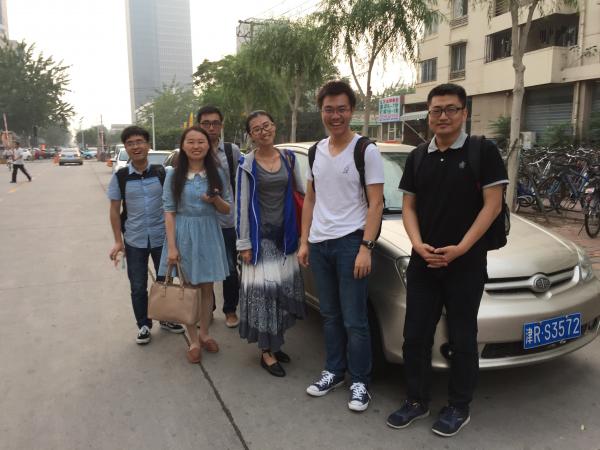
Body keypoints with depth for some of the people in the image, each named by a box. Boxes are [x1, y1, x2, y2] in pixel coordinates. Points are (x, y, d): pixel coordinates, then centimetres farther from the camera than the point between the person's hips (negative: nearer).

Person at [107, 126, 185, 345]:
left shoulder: (161, 173, -4)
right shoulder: (120, 177, -4)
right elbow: (115, 210, 1)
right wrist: (118, 241, -4)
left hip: (162, 237, 1)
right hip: (134, 241, 0)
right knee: (138, 287, 10)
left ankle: (166, 319, 35)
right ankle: (143, 325, 28)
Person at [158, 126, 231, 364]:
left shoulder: (217, 173, 1)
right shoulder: (174, 175, -3)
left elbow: (227, 209, 5)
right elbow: (169, 211, -5)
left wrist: (215, 199, -18)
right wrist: (171, 246, -12)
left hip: (209, 234, 2)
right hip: (183, 234, -1)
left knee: (207, 288, 12)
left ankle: (204, 333, 30)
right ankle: (194, 341, 19)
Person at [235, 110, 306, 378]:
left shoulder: (288, 158, 4)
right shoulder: (247, 164, -6)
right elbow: (242, 205, -7)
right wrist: (244, 244, -9)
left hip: (285, 234, 5)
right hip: (260, 235, -4)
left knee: (284, 287, 10)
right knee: (263, 288, -3)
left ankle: (274, 343, 26)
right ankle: (267, 352, 8)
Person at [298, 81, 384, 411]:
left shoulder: (366, 151, -6)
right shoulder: (316, 151, 11)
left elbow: (376, 204, -9)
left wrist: (366, 248, -17)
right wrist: (304, 242, 10)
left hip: (350, 243, -5)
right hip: (319, 244, 6)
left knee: (354, 320, 0)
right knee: (330, 315, 16)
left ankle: (360, 382, 16)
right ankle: (334, 372, 30)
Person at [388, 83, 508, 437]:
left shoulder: (483, 152, -4)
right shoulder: (417, 158, 10)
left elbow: (492, 205, -9)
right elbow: (409, 206, 9)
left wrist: (460, 248, -17)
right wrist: (418, 244, -9)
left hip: (466, 264, -4)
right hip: (422, 263, 5)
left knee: (462, 340, 8)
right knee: (416, 336, 10)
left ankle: (459, 408, 25)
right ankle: (417, 401, 27)